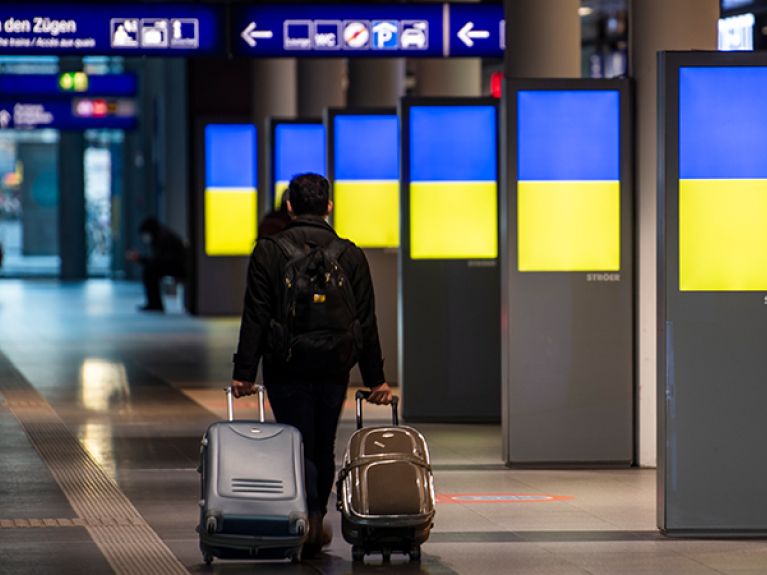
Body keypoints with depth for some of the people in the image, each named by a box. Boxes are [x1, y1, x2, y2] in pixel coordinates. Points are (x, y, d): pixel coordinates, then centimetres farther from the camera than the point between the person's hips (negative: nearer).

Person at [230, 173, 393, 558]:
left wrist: (243, 373, -5)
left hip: (286, 367, -2)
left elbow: (255, 318, -7)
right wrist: (375, 378, 8)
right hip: (334, 368, 2)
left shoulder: (268, 252, -4)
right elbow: (366, 321, 4)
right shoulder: (350, 255, 2)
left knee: (298, 446, 1)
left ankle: (308, 518, -19)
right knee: (324, 448, 15)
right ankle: (317, 522, 23)